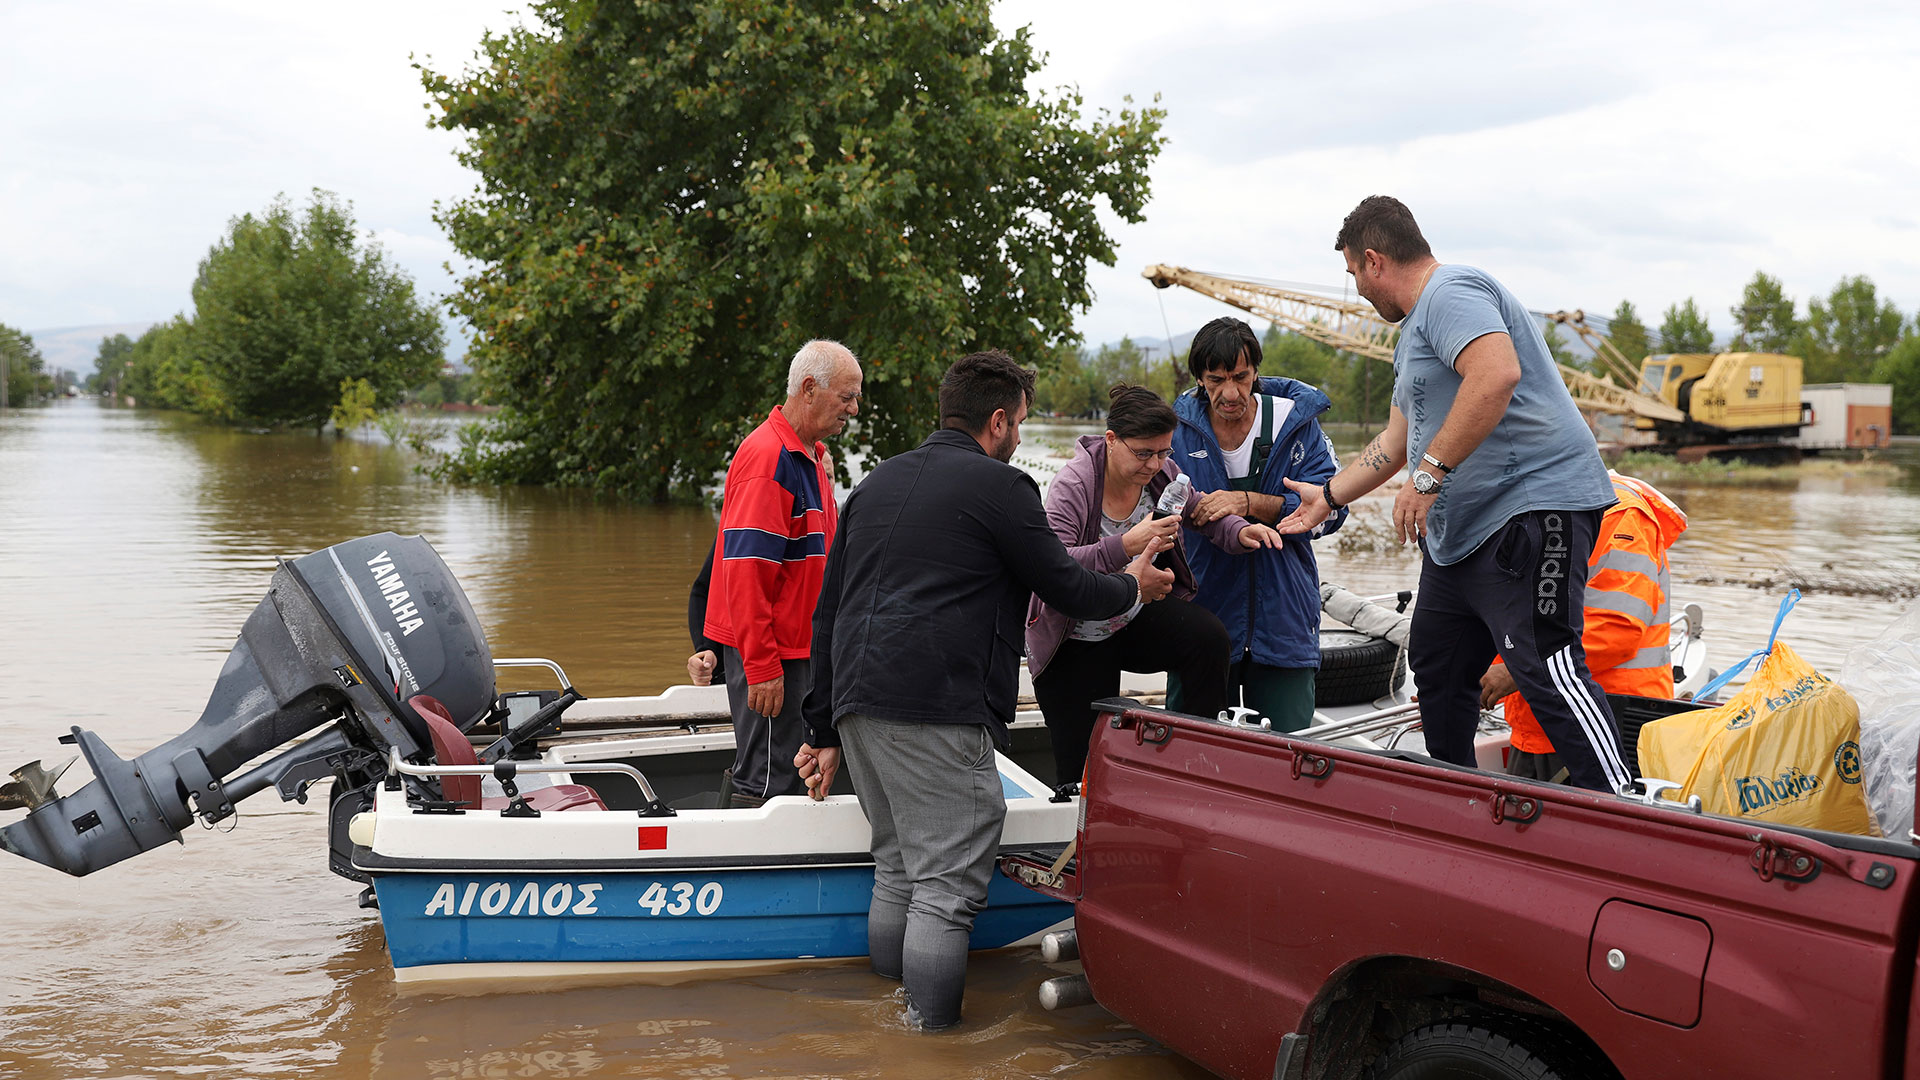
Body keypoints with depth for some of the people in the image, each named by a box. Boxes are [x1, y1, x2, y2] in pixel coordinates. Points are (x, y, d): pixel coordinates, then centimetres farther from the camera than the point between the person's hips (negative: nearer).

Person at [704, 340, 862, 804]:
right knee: (769, 783, -5)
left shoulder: (811, 455, 14)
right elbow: (745, 570, -23)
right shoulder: (767, 457, -18)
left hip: (799, 642, 10)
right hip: (768, 651, -10)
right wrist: (762, 667, -24)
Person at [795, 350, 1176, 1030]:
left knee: (898, 871, 18)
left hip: (858, 704, 8)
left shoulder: (877, 483, 21)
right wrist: (1135, 587, 26)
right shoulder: (1000, 487, -1)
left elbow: (828, 612, 20)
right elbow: (1068, 590, 4)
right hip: (936, 711, -8)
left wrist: (823, 730, 22)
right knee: (947, 889, -3)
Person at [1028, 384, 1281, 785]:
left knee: (1208, 635, -27)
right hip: (1076, 643, -4)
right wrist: (1125, 546, -42)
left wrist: (1240, 531, -10)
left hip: (1139, 619, 4)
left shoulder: (1161, 473, -7)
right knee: (1082, 770, -2)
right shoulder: (1073, 485, -23)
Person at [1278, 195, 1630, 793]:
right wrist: (1328, 496, 37)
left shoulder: (1451, 291, -10)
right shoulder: (1416, 328, 25)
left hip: (1533, 505, -11)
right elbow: (1396, 441, 33)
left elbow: (1497, 374, -30)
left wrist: (1430, 473, -28)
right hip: (1459, 528, 11)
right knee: (1436, 667, 15)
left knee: (1545, 668, -19)